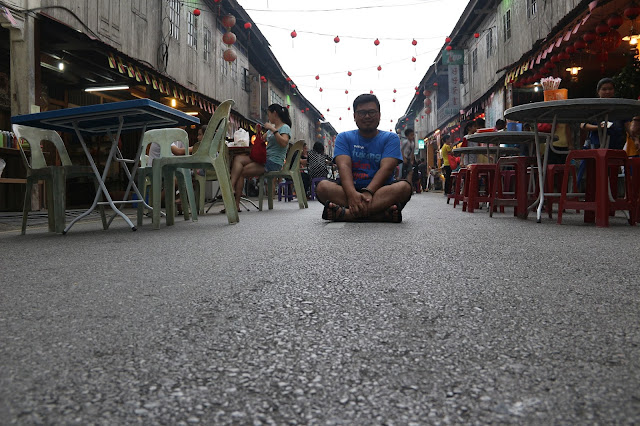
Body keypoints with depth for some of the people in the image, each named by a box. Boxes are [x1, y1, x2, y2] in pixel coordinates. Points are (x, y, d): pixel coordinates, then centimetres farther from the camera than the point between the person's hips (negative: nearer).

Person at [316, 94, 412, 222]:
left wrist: (368, 192, -27)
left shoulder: (390, 138, 10)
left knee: (404, 187, -30)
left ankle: (346, 213, -38)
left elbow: (386, 168, -7)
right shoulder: (344, 138, 12)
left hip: (381, 190, 0)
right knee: (323, 187, -26)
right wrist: (352, 194, -27)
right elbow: (344, 166, -6)